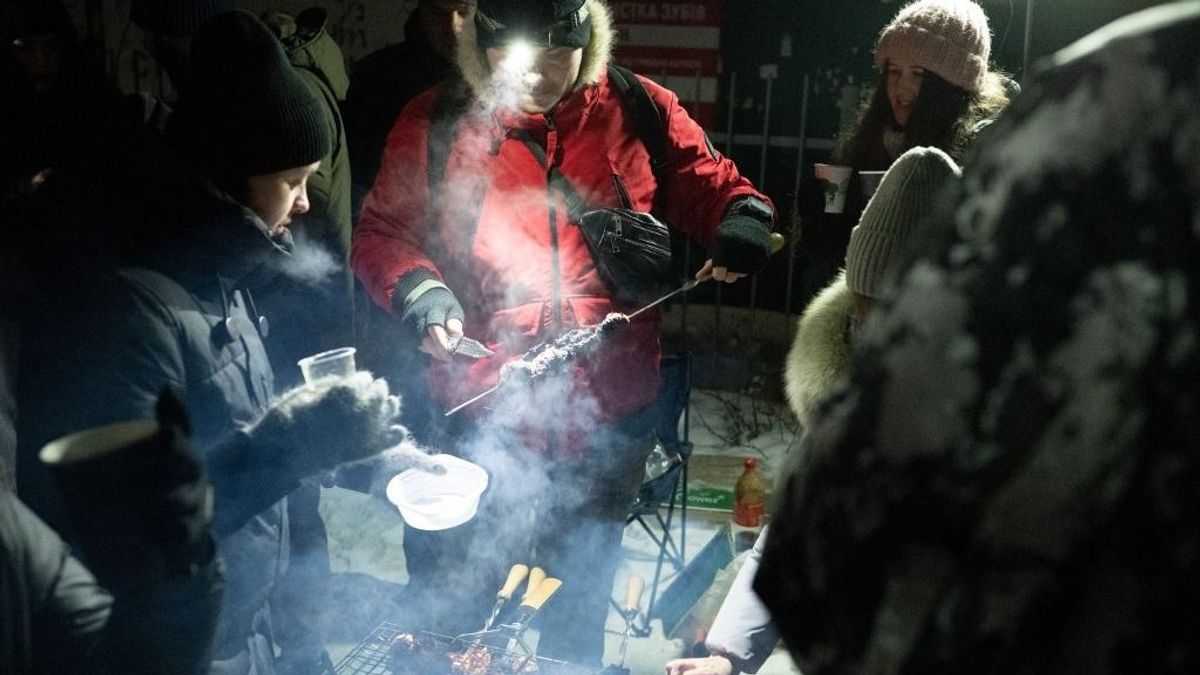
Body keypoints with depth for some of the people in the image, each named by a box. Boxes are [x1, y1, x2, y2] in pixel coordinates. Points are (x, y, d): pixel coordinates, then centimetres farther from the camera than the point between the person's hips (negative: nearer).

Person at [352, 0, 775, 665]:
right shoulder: (436, 123, -6)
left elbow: (714, 187, 7)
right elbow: (382, 232, -1)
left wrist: (743, 219, -15)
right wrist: (418, 289, -21)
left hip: (610, 409, 2)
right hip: (485, 410, -2)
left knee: (582, 589, 24)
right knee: (468, 586, 13)